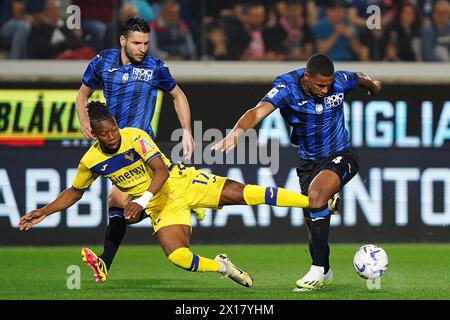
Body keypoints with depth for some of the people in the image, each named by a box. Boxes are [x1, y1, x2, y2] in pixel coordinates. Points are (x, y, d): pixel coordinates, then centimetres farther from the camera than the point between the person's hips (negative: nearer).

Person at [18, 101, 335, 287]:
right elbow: (74, 192, 13)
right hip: (162, 207, 3)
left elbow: (161, 171, -22)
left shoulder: (135, 137, -16)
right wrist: (43, 212, 4)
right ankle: (221, 266, 4)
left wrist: (142, 200, -34)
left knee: (239, 192, -18)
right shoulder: (91, 161, -5)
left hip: (181, 182, -3)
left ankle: (314, 200, -15)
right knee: (176, 255, -25)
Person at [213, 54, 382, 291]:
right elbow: (259, 111, -38)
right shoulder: (287, 88, -22)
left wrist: (373, 86, 34)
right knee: (311, 221, 7)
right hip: (308, 162, 2)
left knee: (315, 193, -29)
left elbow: (360, 79, 11)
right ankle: (324, 272, 34)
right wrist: (237, 130, -58)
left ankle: (318, 269, -26)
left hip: (340, 156, -2)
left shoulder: (340, 81, -15)